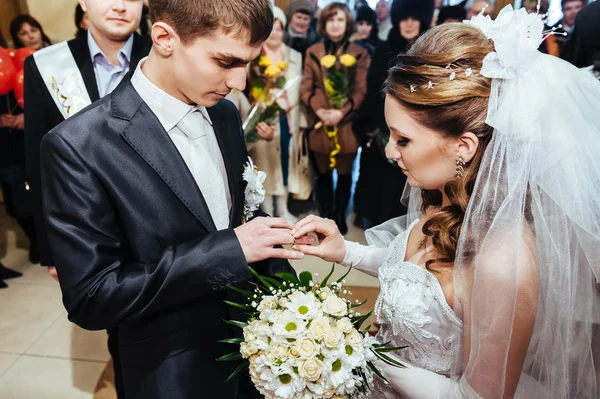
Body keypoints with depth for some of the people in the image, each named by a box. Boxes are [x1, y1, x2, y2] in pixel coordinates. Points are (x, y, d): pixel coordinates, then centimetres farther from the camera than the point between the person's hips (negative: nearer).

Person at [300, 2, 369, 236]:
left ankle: (340, 215, 26)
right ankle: (325, 215, 27)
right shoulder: (313, 52, 6)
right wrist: (319, 110, -15)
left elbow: (360, 91, -4)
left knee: (344, 174, 9)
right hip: (319, 124, 1)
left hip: (346, 125, -1)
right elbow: (305, 88, 2)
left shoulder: (359, 54, 1)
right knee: (323, 174, 12)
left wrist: (342, 112, -17)